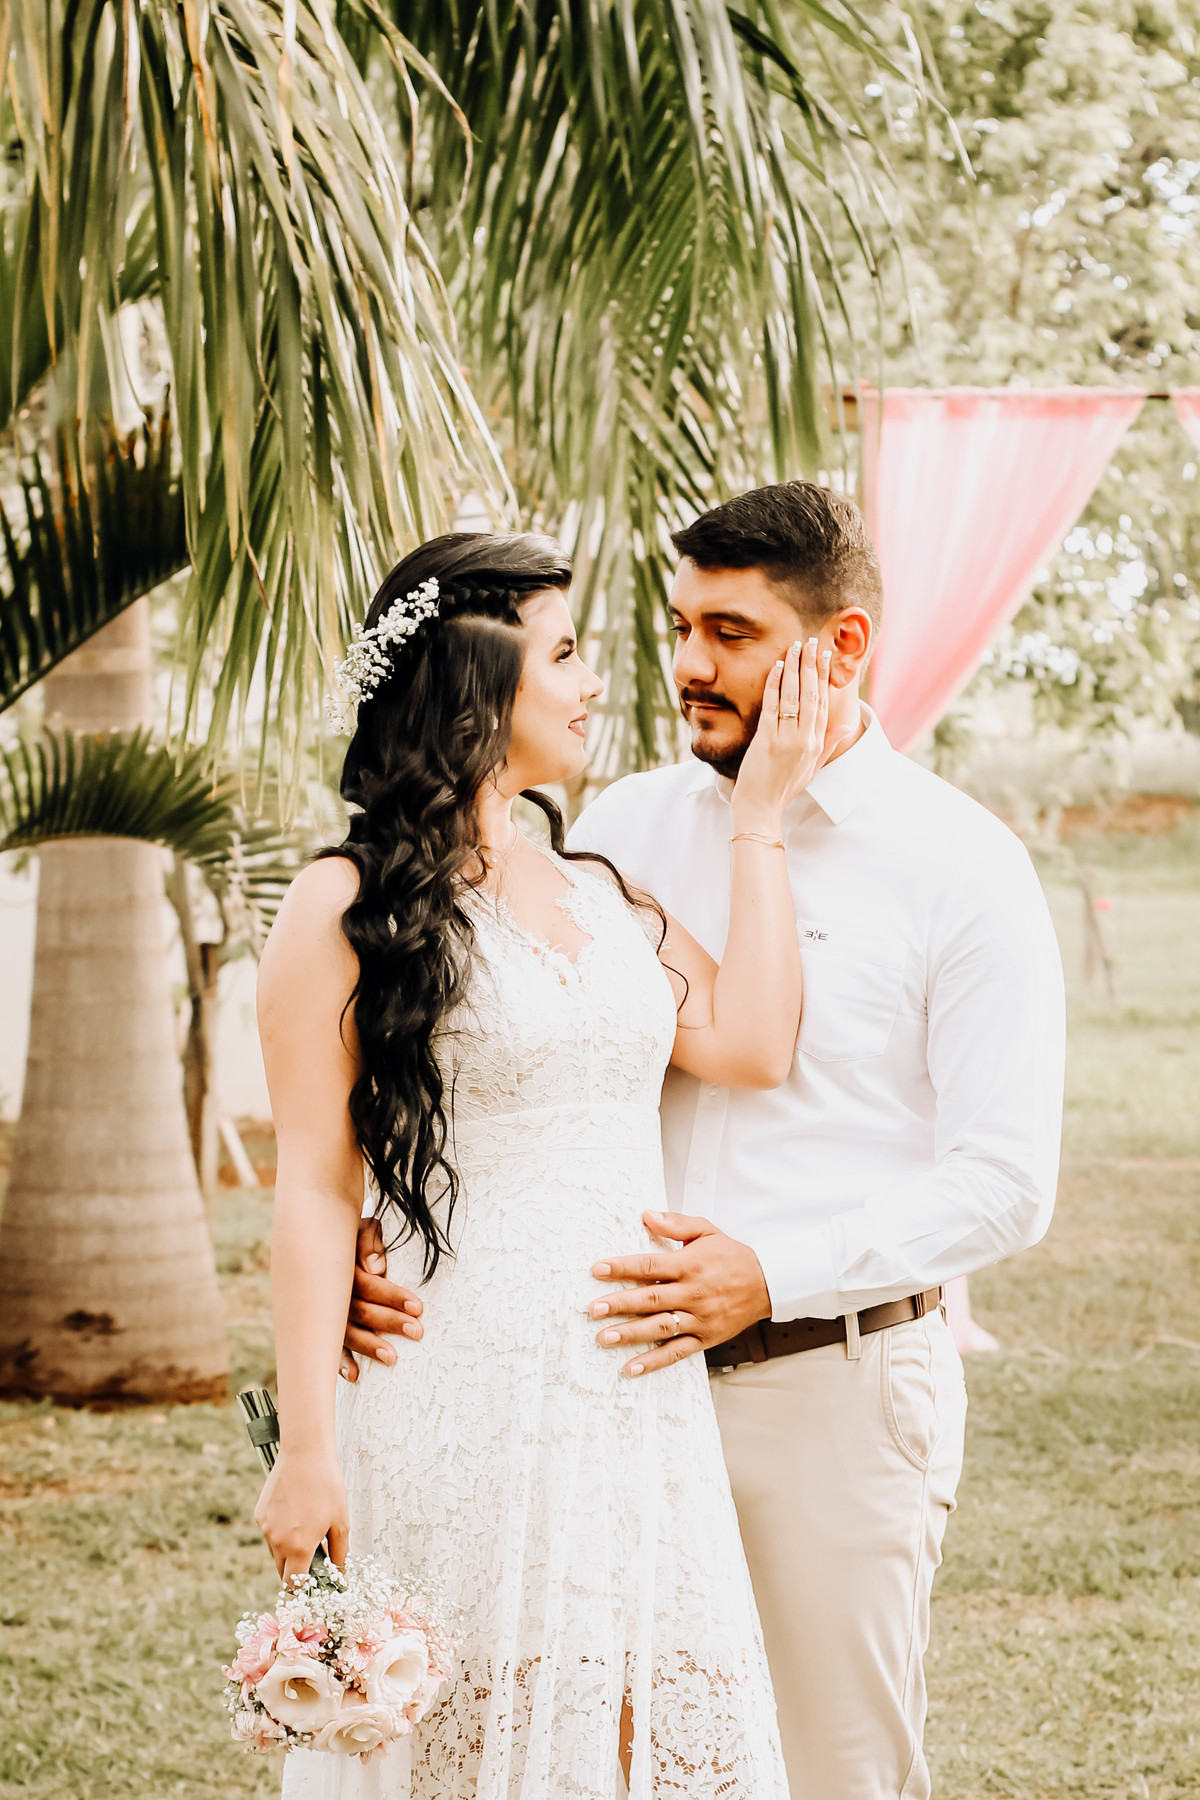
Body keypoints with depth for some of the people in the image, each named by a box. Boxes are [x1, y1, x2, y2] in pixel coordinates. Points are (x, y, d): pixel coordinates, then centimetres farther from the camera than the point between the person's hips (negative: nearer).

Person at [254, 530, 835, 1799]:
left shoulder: (600, 891, 14)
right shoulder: (347, 908, -4)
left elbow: (749, 1046, 0)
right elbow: (315, 1190, -7)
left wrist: (758, 814, 6)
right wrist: (308, 1450, -11)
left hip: (639, 1394, 6)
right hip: (462, 1396, -6)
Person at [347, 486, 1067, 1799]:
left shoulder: (959, 865, -4)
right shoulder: (624, 828, 7)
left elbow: (1006, 1181, -10)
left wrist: (774, 1275, -21)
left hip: (836, 1383, -3)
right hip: (631, 1378, 4)